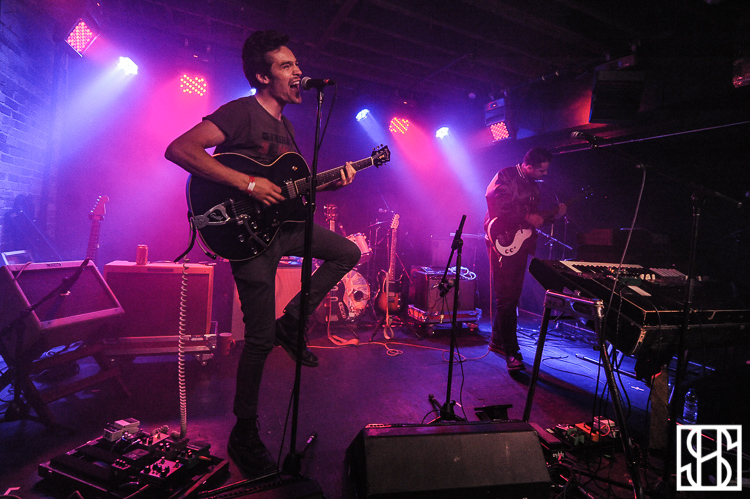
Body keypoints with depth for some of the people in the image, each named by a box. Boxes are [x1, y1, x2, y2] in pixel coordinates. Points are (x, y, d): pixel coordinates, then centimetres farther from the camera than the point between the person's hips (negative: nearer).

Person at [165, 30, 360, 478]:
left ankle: (291, 321, 10)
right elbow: (179, 149, -23)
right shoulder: (241, 112, -11)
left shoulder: (285, 124, 16)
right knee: (261, 338, -5)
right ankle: (244, 434, 16)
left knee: (348, 252, 9)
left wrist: (330, 183, 4)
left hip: (282, 223, 8)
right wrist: (247, 184, -28)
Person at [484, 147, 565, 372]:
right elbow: (497, 201, -21)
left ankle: (498, 340, 24)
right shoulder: (505, 176, -5)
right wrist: (527, 216, -18)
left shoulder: (533, 186, 20)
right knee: (505, 296, -8)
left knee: (512, 296, 11)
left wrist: (555, 215, 9)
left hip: (521, 244, 8)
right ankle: (511, 352, -5)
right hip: (503, 243, -8)